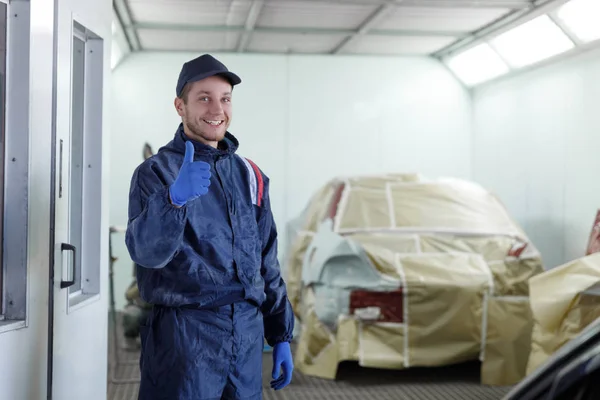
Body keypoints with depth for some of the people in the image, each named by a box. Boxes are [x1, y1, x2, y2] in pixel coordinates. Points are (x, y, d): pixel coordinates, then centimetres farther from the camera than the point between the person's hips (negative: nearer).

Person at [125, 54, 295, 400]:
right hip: (184, 335, -4)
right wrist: (174, 198, -39)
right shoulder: (156, 171, -5)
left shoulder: (250, 175, 11)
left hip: (247, 337, 5)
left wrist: (282, 336, 12)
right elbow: (146, 250, -21)